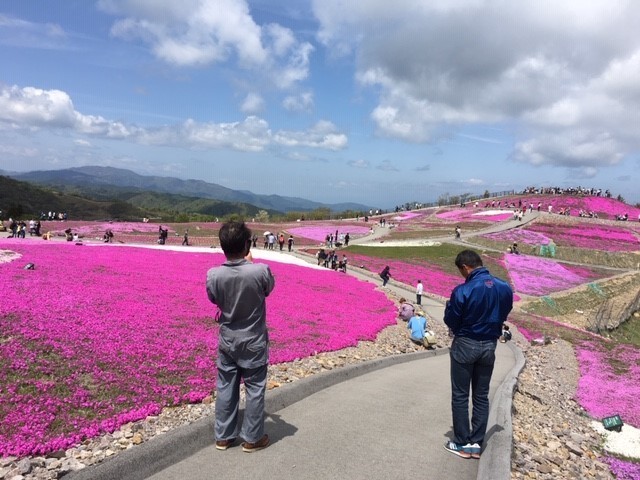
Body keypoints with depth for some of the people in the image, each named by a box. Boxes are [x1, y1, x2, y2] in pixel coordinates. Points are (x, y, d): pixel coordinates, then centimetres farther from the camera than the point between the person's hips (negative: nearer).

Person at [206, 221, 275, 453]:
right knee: (255, 390, 13)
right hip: (254, 342, -2)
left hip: (227, 341, 3)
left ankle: (223, 436, 30)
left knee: (225, 388, 17)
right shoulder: (260, 271, -24)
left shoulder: (213, 275, -16)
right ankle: (253, 438, 25)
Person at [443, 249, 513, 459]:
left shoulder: (463, 291, -23)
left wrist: (450, 306, 7)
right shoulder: (505, 288, -4)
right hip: (489, 346, 5)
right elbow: (503, 315, 10)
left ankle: (462, 444, 16)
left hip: (465, 346, -5)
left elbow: (450, 321, -12)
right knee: (481, 396, 14)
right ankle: (477, 443, 21)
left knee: (460, 396, 9)